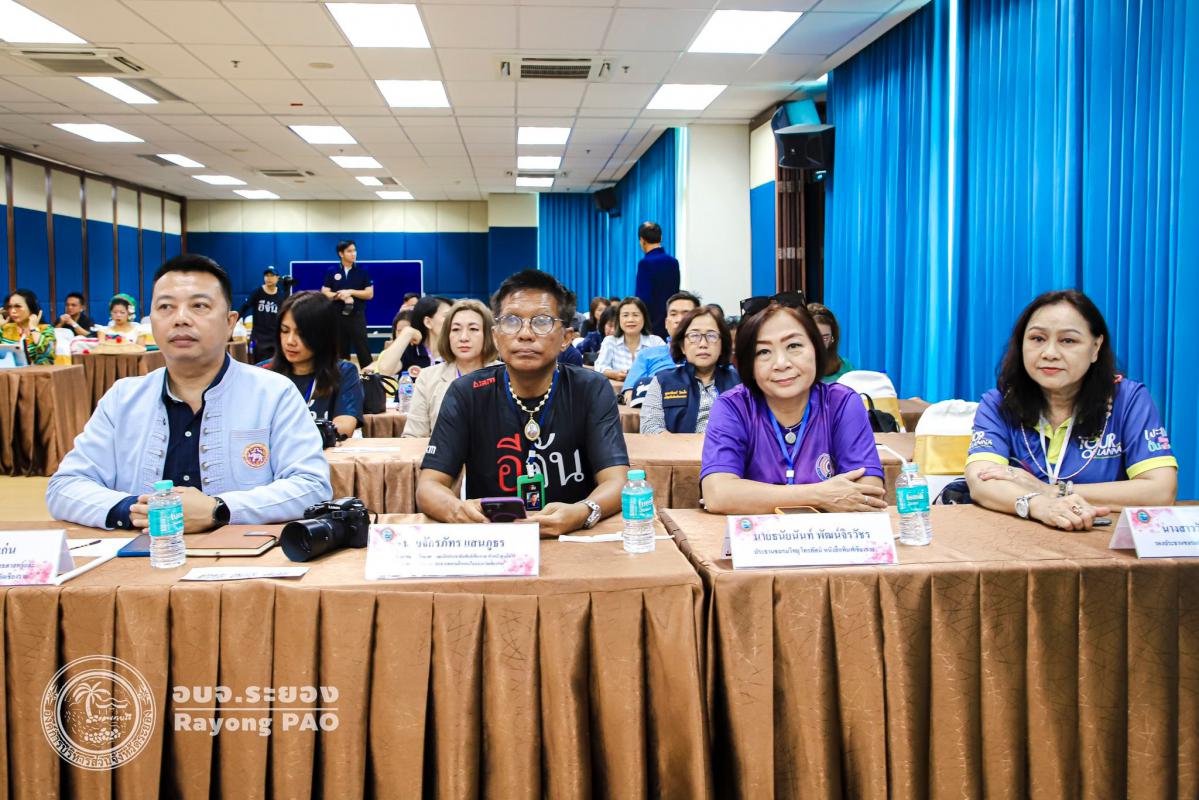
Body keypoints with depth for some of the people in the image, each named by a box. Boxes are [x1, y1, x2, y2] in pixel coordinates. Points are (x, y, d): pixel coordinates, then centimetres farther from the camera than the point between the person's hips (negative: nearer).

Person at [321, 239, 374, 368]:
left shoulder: (363, 271, 2)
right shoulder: (332, 271, 5)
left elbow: (369, 294, -2)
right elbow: (324, 294, 0)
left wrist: (351, 292, -12)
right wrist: (341, 296, -14)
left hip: (357, 316, -1)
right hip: (338, 316, 2)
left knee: (363, 351, -5)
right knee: (341, 351, 8)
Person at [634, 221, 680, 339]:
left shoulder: (646, 263, -13)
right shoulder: (673, 261, 7)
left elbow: (642, 297, -17)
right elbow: (675, 293, 13)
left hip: (652, 323, -7)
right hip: (670, 323, 7)